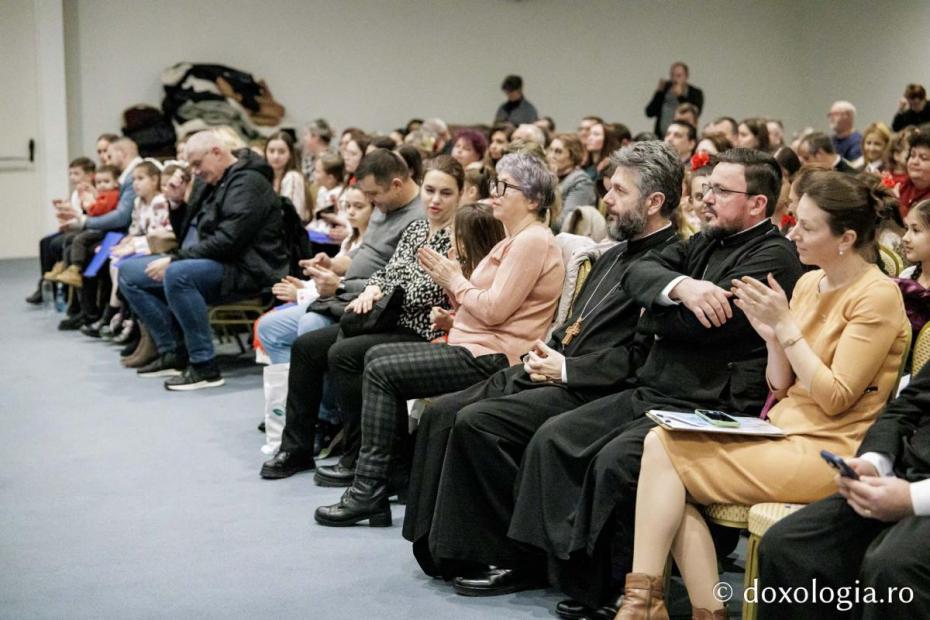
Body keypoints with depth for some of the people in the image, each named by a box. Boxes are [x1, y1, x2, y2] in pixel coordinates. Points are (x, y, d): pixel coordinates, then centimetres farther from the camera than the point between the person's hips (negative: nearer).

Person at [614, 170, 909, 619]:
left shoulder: (877, 296, -11)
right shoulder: (808, 283, 12)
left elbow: (835, 398, -15)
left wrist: (786, 326, -15)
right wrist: (771, 335, -4)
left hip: (824, 454, -8)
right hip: (782, 432, 8)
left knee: (662, 448, -15)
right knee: (659, 442, -14)